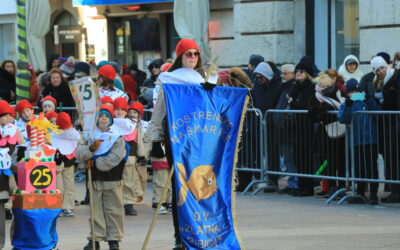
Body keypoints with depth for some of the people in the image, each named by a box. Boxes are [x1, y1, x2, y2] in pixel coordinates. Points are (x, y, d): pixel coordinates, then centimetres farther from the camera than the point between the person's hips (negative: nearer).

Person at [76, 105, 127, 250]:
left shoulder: (117, 138, 2)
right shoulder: (89, 136, 9)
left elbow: (113, 159, -11)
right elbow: (79, 154, -3)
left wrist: (94, 162, -10)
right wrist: (91, 148, -20)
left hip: (112, 180, -2)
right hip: (94, 179, 2)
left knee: (113, 210, 2)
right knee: (95, 210, 4)